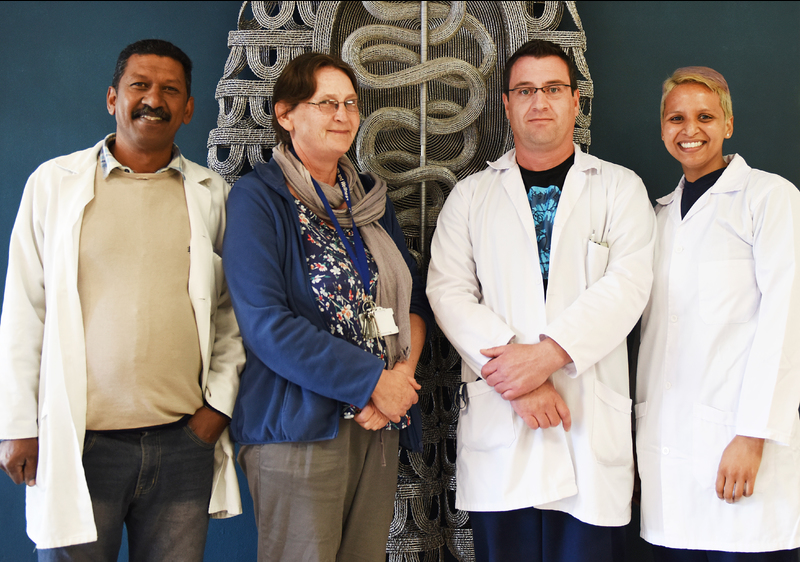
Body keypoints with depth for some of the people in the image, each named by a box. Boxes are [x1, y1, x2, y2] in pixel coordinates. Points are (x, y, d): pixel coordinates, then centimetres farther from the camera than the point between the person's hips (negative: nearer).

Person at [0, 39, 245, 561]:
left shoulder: (213, 195, 7)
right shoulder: (53, 183, 3)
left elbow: (232, 309, 11)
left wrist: (220, 400, 1)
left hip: (185, 441, 2)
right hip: (80, 442, -1)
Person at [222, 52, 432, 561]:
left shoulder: (371, 199, 14)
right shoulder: (258, 199, -6)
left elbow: (414, 297, 11)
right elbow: (265, 324, -16)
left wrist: (403, 375, -9)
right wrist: (373, 381, -15)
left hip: (380, 424, 6)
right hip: (299, 427, -6)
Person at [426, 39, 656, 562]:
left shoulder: (620, 188, 10)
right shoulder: (471, 195, 13)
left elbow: (627, 286, -5)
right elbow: (449, 291, 1)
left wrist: (548, 352, -17)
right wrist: (515, 371, -12)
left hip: (592, 425, -1)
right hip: (498, 425, 1)